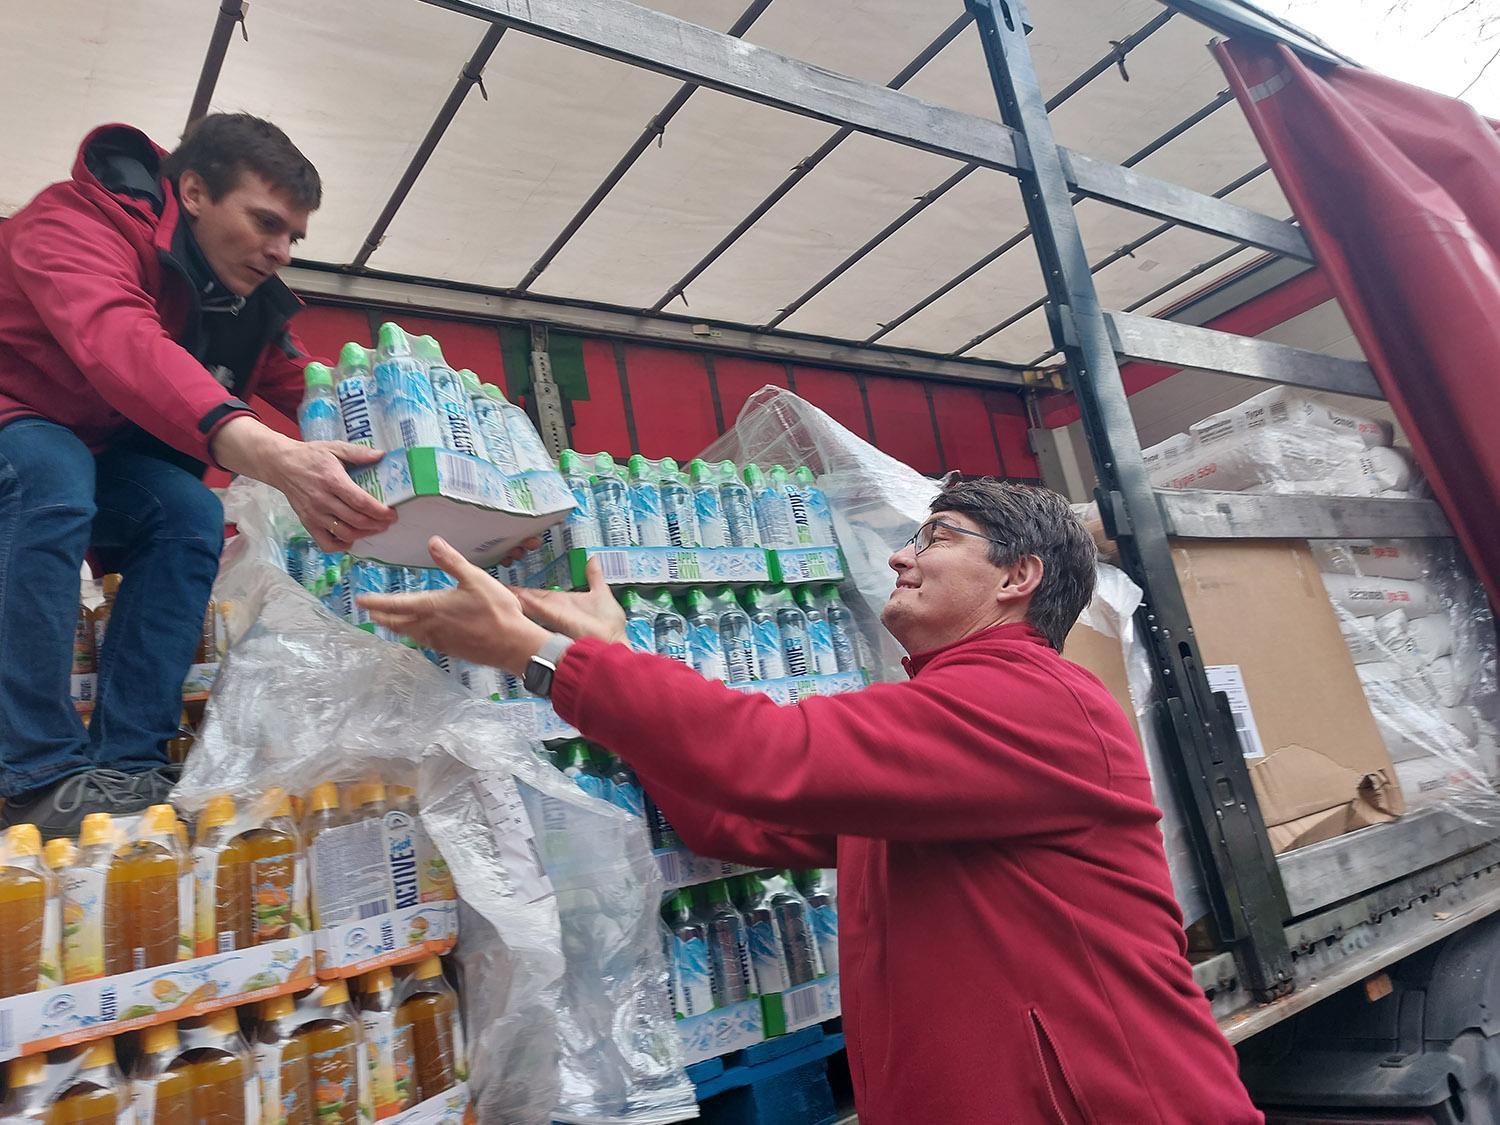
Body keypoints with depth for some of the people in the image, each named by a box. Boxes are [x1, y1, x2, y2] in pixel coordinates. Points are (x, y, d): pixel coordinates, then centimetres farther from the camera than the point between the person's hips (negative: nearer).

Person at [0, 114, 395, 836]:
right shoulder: (78, 220, -27)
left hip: (100, 457, 6)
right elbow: (119, 343, -47)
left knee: (192, 516, -21)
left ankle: (125, 764, -22)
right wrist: (274, 458, -64)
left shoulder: (252, 301, -3)